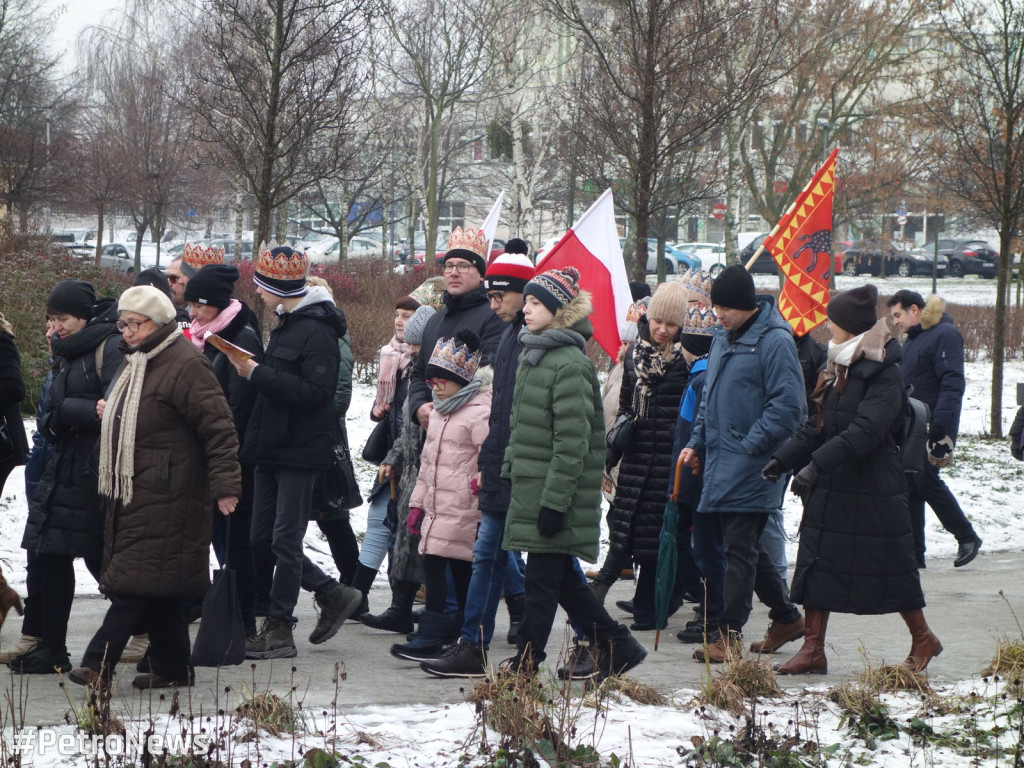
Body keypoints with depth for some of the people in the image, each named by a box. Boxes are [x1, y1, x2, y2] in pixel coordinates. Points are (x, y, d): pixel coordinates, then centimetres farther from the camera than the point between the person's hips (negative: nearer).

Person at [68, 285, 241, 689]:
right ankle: (171, 666, 18)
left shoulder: (186, 365, -13)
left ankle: (98, 663, -16)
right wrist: (110, 412, 12)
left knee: (137, 580, -11)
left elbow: (218, 428, -16)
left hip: (165, 496, -10)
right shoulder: (135, 364, 17)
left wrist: (225, 484, -19)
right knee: (162, 584, 12)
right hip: (130, 490, 10)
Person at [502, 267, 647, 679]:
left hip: (553, 487, -9)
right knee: (560, 576, 12)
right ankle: (616, 644, 20)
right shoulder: (532, 355, 14)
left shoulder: (570, 363, -15)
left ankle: (526, 660, 5)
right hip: (529, 483, 9)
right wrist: (511, 468, 19)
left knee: (543, 575, -2)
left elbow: (572, 441, -19)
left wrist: (554, 501, -21)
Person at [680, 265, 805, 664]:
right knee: (746, 545, 15)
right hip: (722, 461, 9)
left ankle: (729, 633, 1)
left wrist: (749, 445, -18)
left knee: (740, 549, -5)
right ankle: (786, 615, 29)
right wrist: (697, 441, 14)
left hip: (752, 466, -9)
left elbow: (787, 406, -18)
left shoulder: (774, 341, -15)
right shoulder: (723, 336, 13)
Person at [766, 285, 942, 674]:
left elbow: (864, 432, -27)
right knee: (816, 565, 5)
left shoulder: (885, 375, -16)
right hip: (831, 490, 8)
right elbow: (817, 427, 15)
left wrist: (816, 465, -33)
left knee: (890, 568, 2)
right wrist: (783, 459, 3)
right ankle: (813, 650, 10)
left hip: (873, 493, -8)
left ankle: (923, 639, 20)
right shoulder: (839, 371, 11)